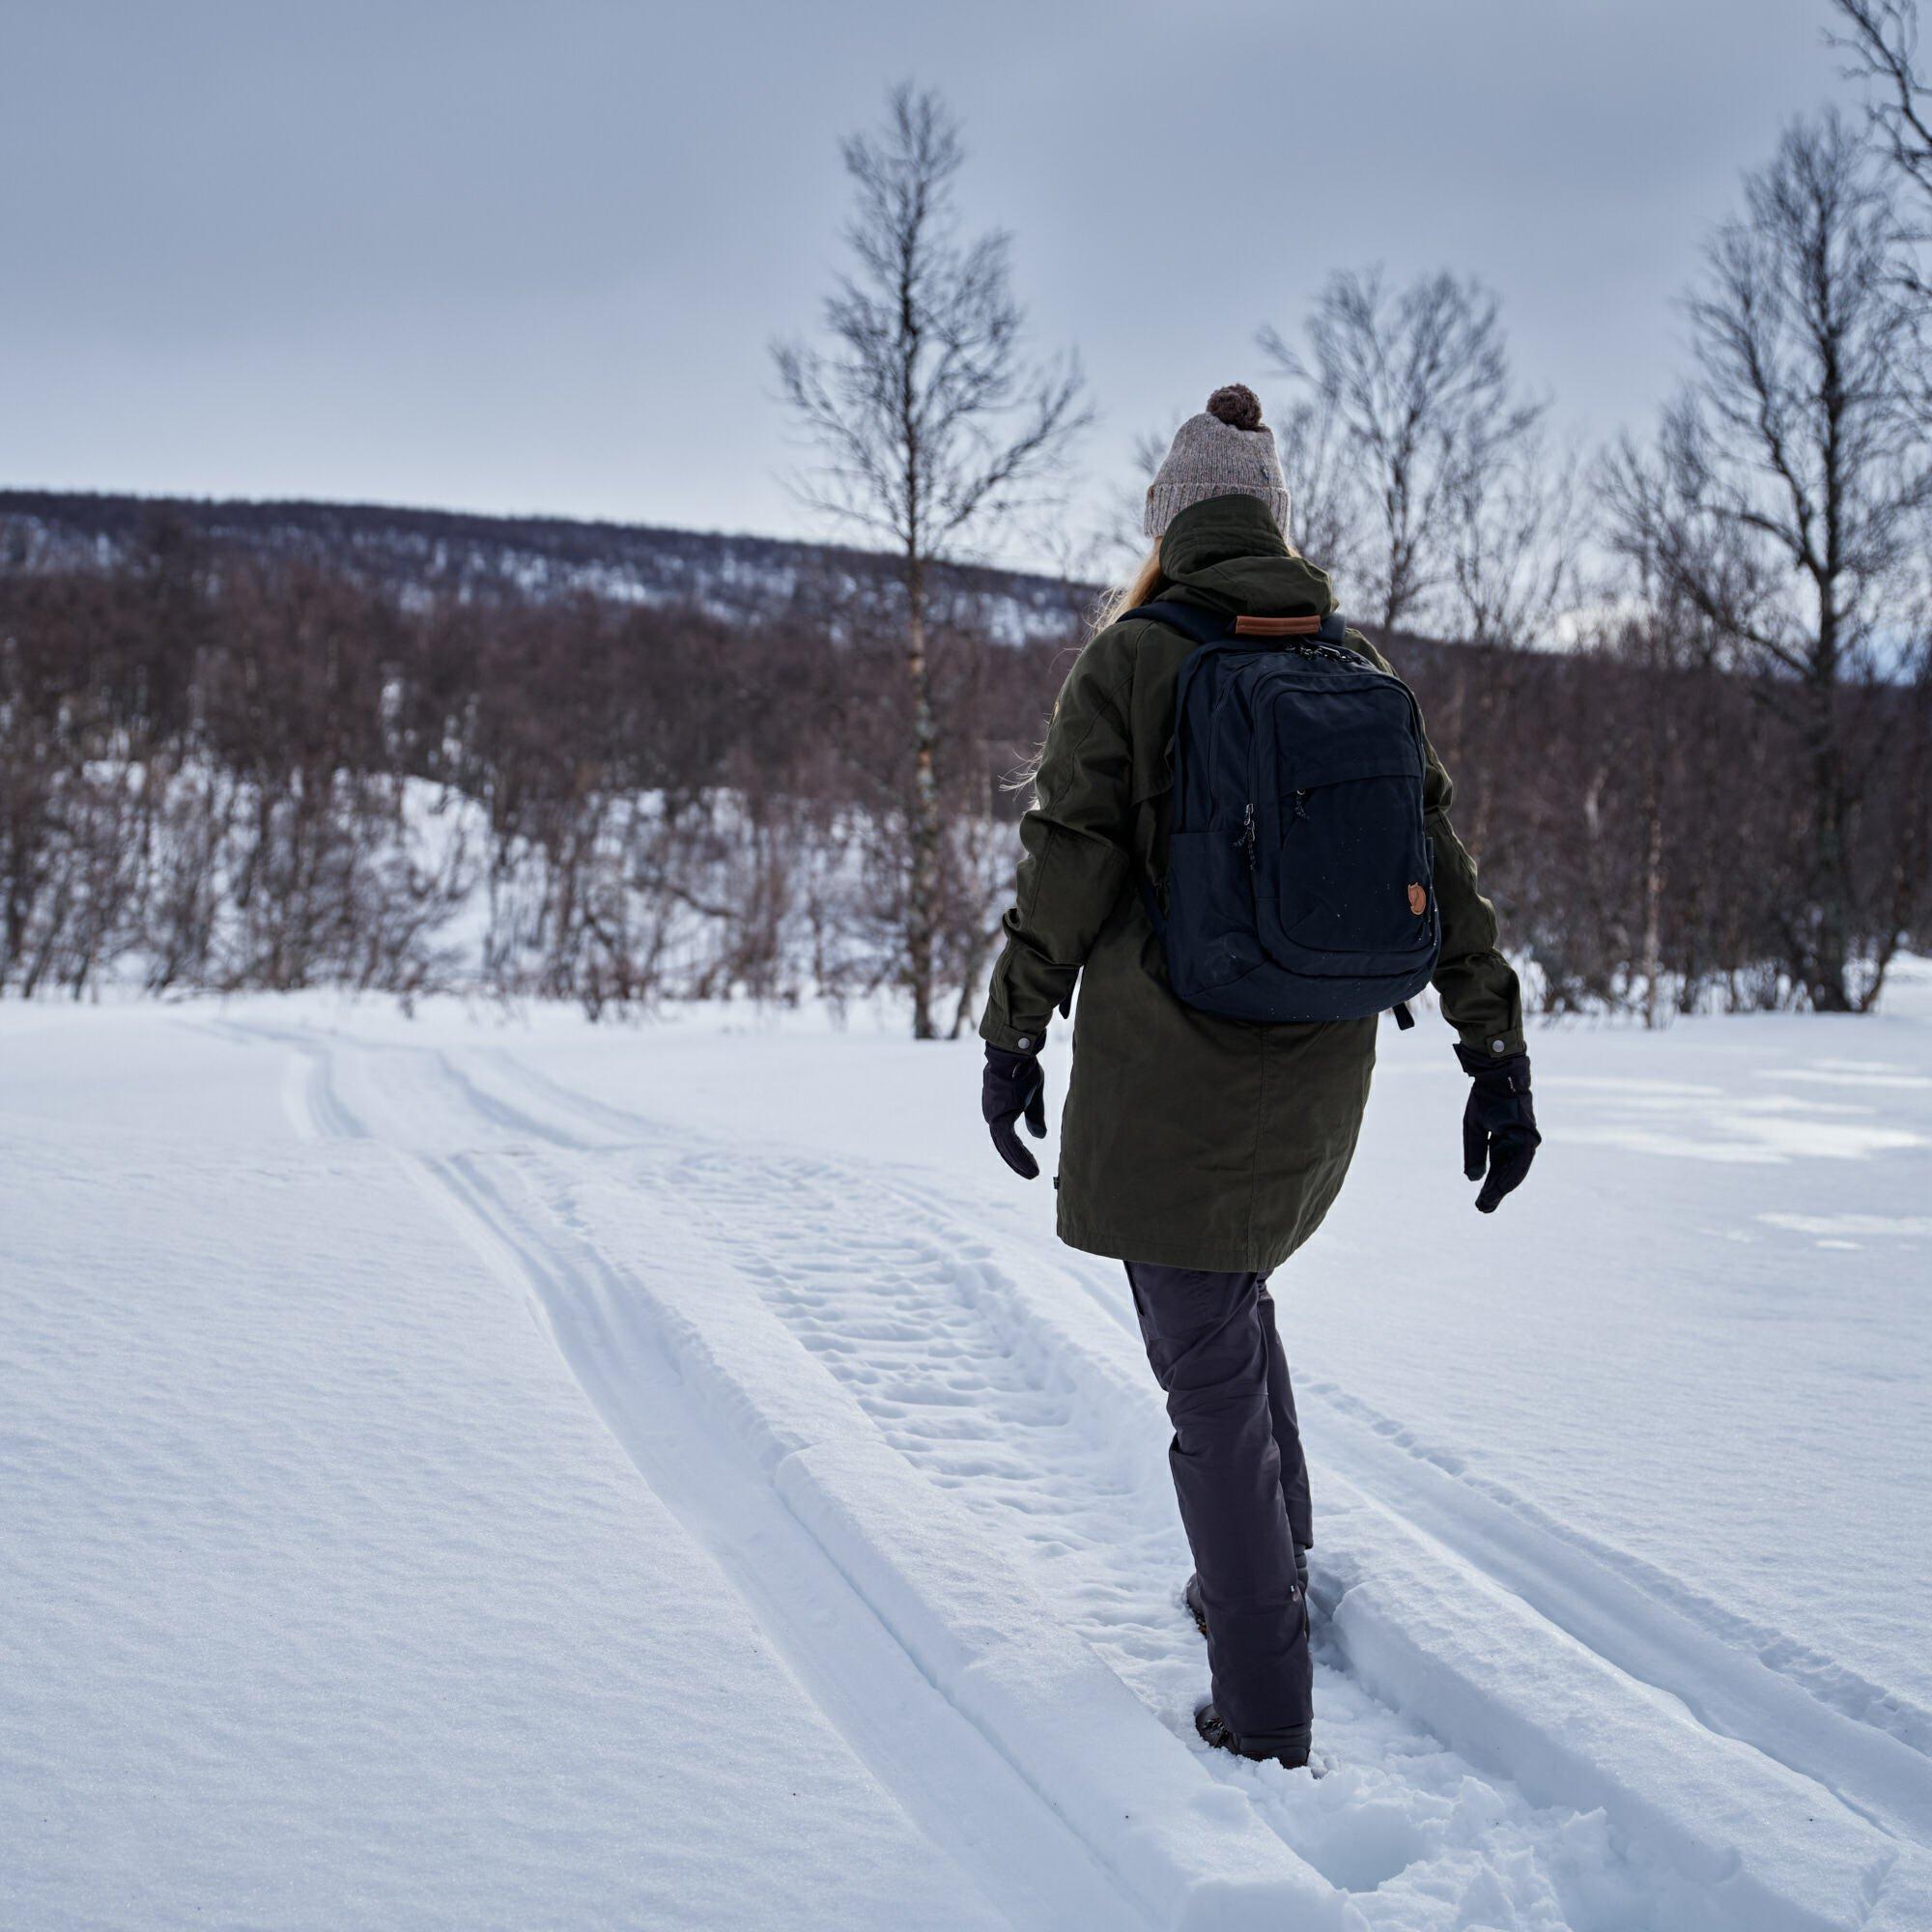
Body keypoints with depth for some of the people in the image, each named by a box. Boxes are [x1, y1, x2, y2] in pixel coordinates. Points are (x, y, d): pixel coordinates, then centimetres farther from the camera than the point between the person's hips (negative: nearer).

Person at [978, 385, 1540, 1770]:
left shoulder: (1132, 657, -7)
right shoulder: (1357, 663, 4)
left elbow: (1069, 862, -12)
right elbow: (1440, 866, 1)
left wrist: (1013, 1037, -2)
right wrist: (1498, 1057, 3)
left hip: (1167, 1071, -5)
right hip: (1320, 1074, 5)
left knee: (1208, 1367, 2)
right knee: (1230, 1293, 29)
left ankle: (1266, 1712, 4)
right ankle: (1272, 1569, 34)